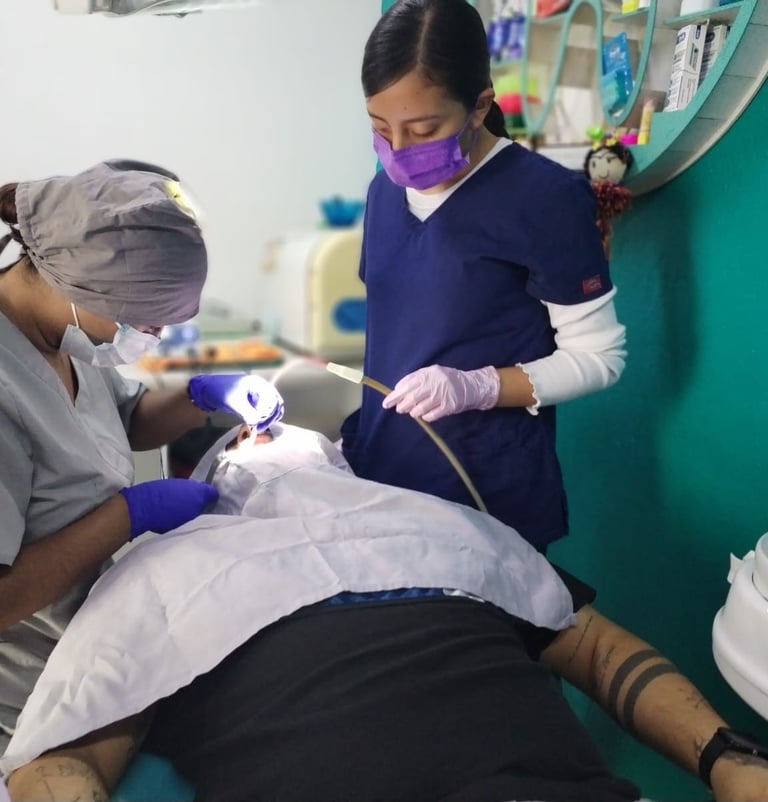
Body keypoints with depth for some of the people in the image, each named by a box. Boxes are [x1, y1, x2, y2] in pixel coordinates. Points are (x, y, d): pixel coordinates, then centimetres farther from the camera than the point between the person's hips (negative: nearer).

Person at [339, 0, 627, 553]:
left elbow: (600, 356, -10)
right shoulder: (388, 189, 6)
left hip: (491, 492, -5)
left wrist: (479, 387, -22)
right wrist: (359, 425, 7)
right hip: (381, 469, 6)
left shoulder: (545, 198, -14)